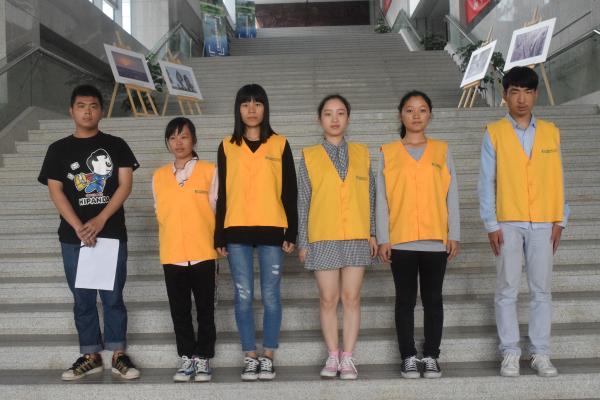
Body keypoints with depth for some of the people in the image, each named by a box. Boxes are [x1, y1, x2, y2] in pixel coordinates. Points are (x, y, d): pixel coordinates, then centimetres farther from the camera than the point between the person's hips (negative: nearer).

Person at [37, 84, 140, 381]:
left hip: (112, 234, -1)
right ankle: (90, 356, 16)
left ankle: (118, 355, 11)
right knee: (83, 299, 7)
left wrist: (101, 219, -13)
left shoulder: (116, 145, 6)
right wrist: (79, 227, -13)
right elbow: (55, 191, -1)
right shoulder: (58, 149, 7)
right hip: (73, 237, 1)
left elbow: (125, 184, -3)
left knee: (113, 297, 2)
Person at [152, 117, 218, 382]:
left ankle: (203, 359, 16)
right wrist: (167, 248, 10)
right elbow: (160, 215, 13)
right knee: (179, 311, 9)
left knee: (205, 311, 5)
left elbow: (217, 212, 2)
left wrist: (218, 247, 0)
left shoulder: (209, 171, -1)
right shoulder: (159, 176, 7)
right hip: (172, 256, 3)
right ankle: (187, 359, 20)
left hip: (203, 255, -3)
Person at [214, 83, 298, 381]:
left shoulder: (279, 144, 6)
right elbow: (222, 194, 9)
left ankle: (268, 358, 13)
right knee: (243, 296, 3)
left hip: (272, 230, -1)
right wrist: (219, 237, 5)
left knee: (270, 296, 2)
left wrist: (292, 232, -1)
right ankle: (250, 358, 13)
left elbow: (290, 191, 5)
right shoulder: (227, 147, 9)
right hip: (237, 232, 1)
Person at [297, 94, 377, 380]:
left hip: (356, 237, 1)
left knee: (351, 298, 2)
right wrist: (302, 242, 1)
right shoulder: (309, 157, 5)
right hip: (323, 238, -1)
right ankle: (333, 356, 14)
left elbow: (370, 196, 11)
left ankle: (348, 357, 9)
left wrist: (372, 232, 6)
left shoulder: (361, 153, 10)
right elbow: (302, 202, 4)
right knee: (328, 299, 3)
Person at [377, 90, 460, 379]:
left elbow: (451, 196, 7)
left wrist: (453, 235, 1)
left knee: (433, 299, 6)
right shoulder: (388, 153, 5)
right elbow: (382, 200, 3)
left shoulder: (442, 151, 8)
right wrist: (382, 239, -3)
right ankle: (408, 357, 13)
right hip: (401, 241, -1)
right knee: (405, 300, 5)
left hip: (436, 240, 1)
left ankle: (431, 357, 15)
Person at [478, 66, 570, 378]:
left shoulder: (550, 132, 8)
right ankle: (510, 352, 11)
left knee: (541, 290, 5)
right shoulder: (494, 133, 0)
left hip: (543, 223, 2)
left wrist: (559, 220, 3)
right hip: (507, 223, -2)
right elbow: (486, 182, -2)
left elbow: (558, 179, 8)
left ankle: (540, 353, 13)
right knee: (507, 290, 2)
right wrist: (491, 225, -7)